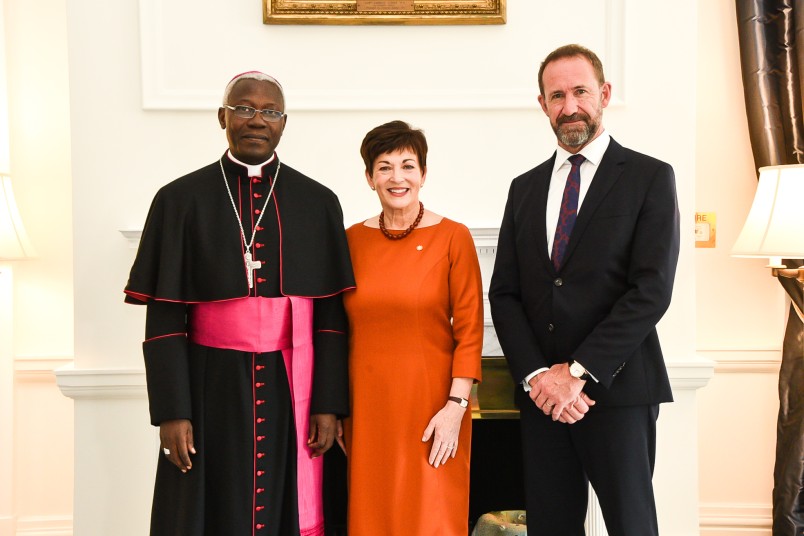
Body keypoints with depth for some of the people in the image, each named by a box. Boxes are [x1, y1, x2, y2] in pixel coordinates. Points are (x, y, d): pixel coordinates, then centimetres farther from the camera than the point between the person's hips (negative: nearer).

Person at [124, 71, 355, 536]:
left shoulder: (318, 203, 4)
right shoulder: (181, 200, 0)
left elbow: (332, 313, 3)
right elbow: (164, 317, -2)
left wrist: (329, 404, -3)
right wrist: (171, 411, -7)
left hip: (292, 389, 1)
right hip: (211, 391, -1)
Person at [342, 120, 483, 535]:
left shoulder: (453, 238, -4)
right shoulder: (352, 240, 5)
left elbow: (469, 330, -6)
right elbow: (340, 330, 9)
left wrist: (456, 406, -12)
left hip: (431, 398, -3)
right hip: (366, 401, 3)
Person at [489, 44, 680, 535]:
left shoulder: (651, 178, -1)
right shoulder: (525, 188, 13)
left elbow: (652, 290, -10)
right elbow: (504, 293, 7)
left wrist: (578, 371, -14)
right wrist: (536, 375, -7)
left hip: (617, 391, -4)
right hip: (541, 393, 4)